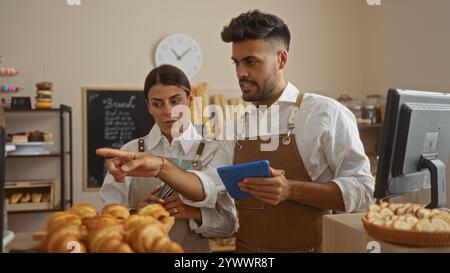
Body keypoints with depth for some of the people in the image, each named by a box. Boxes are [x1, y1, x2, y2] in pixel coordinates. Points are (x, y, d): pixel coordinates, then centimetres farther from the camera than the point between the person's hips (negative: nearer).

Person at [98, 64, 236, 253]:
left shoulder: (211, 152, -7)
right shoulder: (131, 151, -6)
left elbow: (229, 223, -10)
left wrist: (192, 213, -25)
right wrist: (136, 214, -23)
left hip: (194, 248, 0)